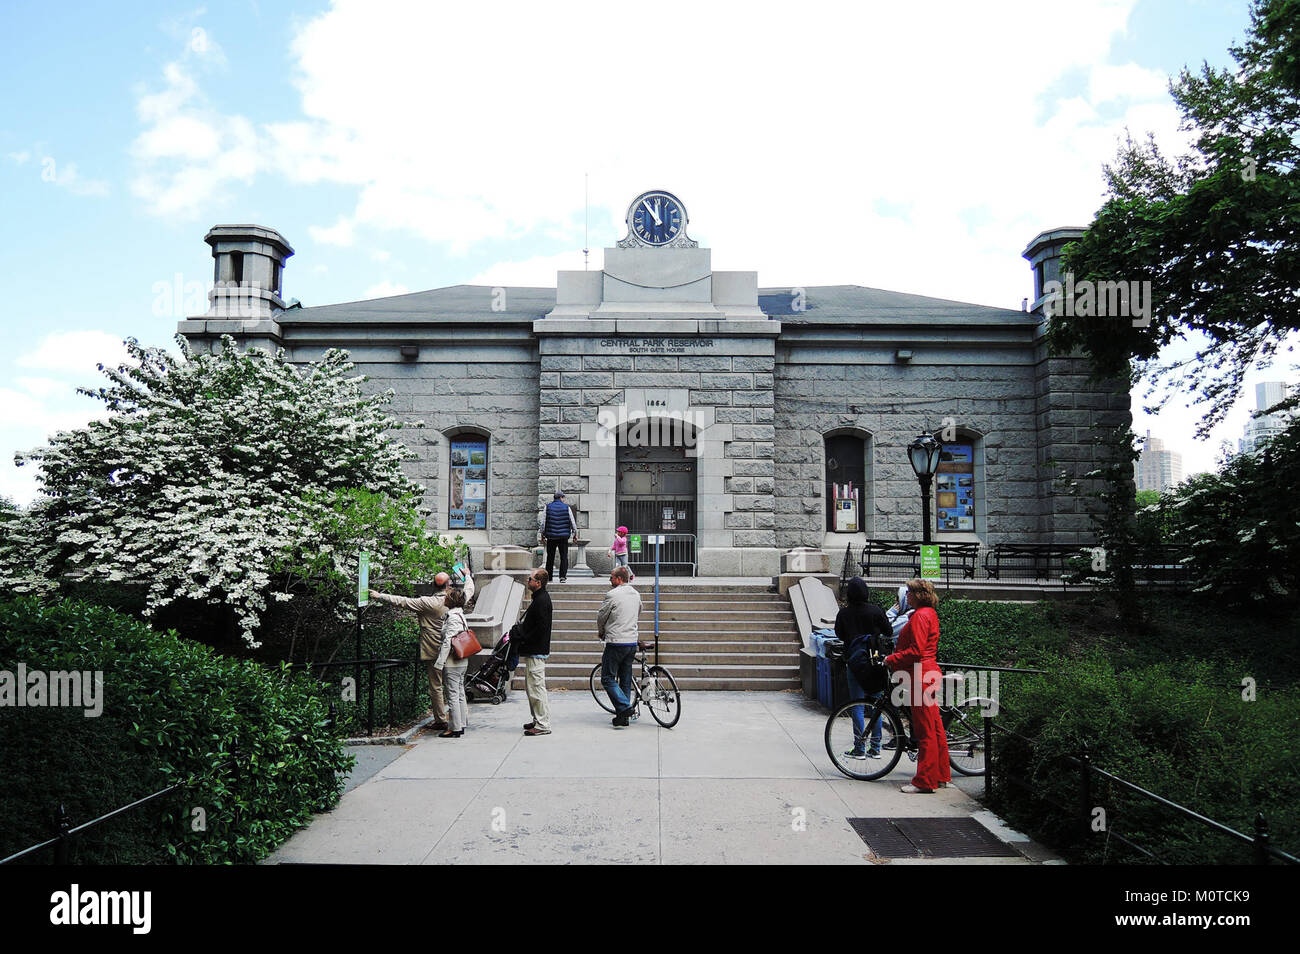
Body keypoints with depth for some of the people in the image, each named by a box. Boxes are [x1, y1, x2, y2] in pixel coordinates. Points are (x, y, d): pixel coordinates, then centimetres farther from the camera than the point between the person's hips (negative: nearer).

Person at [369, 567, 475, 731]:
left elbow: (403, 601, -12)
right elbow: (469, 590, 20)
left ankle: (441, 720, 6)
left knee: (436, 686, 2)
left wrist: (379, 596, -4)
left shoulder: (428, 603, -14)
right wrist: (468, 575, 40)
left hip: (435, 652, -5)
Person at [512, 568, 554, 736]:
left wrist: (523, 639, -16)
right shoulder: (540, 598, 16)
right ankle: (538, 720, 26)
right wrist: (520, 629, 9)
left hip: (536, 652, -11)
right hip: (534, 651, 11)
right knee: (530, 686, 18)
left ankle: (543, 725, -2)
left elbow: (540, 628, -23)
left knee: (536, 687, -7)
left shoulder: (542, 600, -18)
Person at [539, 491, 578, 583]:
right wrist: (575, 533, 14)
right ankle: (563, 576, -5)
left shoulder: (547, 507, 4)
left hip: (551, 536, 2)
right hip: (563, 537, -1)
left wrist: (542, 534, 10)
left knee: (550, 557, 10)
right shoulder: (566, 507, 1)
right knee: (564, 557, 2)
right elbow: (572, 522, 3)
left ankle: (548, 577, 13)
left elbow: (542, 522, 2)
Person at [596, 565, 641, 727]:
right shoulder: (636, 595, 11)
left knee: (607, 679, 0)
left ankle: (625, 707, -14)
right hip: (632, 642, 7)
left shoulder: (612, 595, -11)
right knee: (625, 680, 12)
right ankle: (624, 717, 14)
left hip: (616, 643, -7)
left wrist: (601, 632, 17)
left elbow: (601, 617, -2)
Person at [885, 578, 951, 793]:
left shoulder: (920, 616, -15)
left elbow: (916, 651, -21)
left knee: (925, 731, -5)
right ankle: (941, 775, 23)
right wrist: (895, 656, 17)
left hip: (922, 676, -11)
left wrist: (891, 659, -10)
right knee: (934, 727, 15)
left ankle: (925, 781, -1)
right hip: (929, 673, 11)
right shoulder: (929, 614, 17)